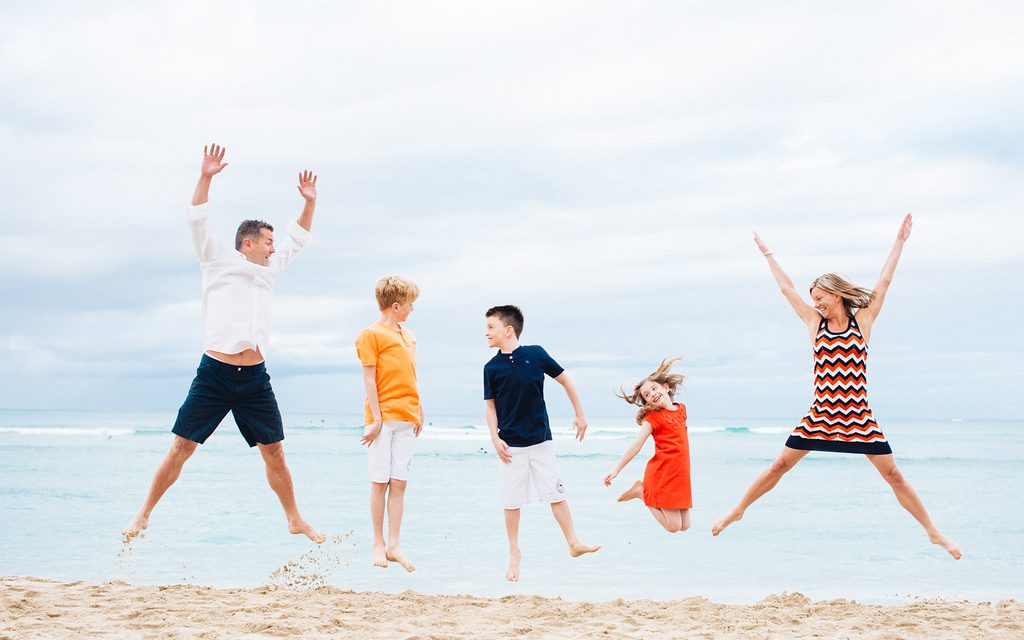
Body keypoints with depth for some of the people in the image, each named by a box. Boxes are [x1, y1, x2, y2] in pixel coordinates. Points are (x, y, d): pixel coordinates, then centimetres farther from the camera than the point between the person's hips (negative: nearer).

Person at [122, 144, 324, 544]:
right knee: (182, 447, -4)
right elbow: (198, 221, -5)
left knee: (274, 452, 6)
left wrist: (310, 202, 17)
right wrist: (205, 178, -15)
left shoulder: (269, 269, 18)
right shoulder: (218, 261, 5)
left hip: (255, 378, 4)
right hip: (214, 374, -4)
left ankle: (295, 520, 18)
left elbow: (298, 239, 28)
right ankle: (143, 515, 7)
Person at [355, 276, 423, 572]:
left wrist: (418, 412, 18)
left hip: (406, 418, 6)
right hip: (382, 418, -6)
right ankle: (378, 545, 8)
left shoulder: (408, 335, 15)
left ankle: (393, 545, 5)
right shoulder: (371, 334, -5)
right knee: (380, 482, 0)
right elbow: (369, 379, -8)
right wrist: (377, 418, -12)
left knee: (399, 482, 3)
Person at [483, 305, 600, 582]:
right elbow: (490, 405, 5)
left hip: (541, 440, -1)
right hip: (510, 445, 1)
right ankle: (514, 554, 16)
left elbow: (565, 380, 5)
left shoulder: (535, 354, -5)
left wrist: (580, 415, 7)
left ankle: (574, 543, 12)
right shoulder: (491, 367, -1)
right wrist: (495, 439, -5)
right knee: (511, 501, 5)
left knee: (556, 493, 2)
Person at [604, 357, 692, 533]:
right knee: (673, 526, -8)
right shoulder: (653, 417, -5)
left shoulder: (682, 409, 12)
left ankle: (645, 490, 19)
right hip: (662, 474, -6)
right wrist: (616, 469, -17)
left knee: (684, 526, 8)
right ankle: (642, 492, 10)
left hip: (680, 475, 6)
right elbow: (636, 446, -11)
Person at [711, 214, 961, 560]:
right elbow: (786, 287, 13)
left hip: (858, 416, -1)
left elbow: (883, 283, 3)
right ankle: (737, 511, 18)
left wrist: (900, 241, 4)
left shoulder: (862, 321, 2)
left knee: (894, 475, -2)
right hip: (820, 414, 1)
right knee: (779, 466, 4)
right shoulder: (815, 323, 6)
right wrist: (767, 253, 19)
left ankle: (933, 532, 8)